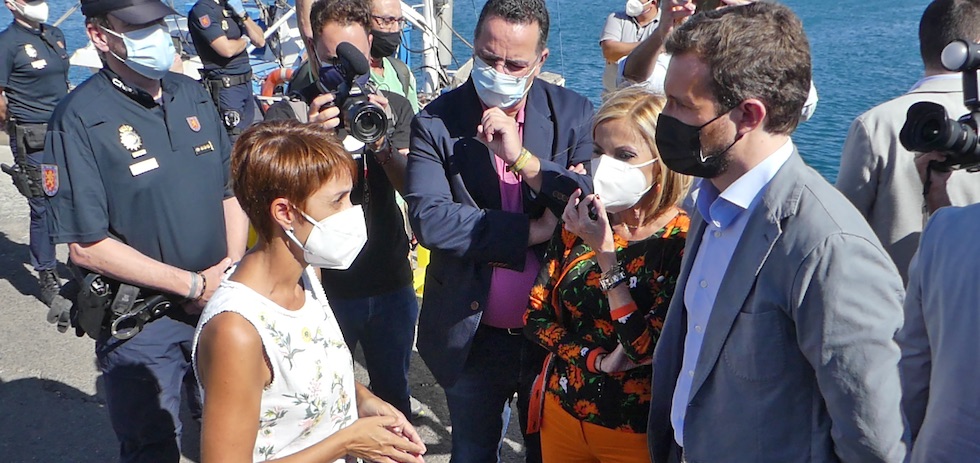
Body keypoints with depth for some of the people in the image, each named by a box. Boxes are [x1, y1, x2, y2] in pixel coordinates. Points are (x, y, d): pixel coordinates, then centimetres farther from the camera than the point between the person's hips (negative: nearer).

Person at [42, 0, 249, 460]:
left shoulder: (192, 95, 4)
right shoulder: (79, 120, -15)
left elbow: (232, 191, 9)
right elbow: (87, 246, -17)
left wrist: (232, 273, -7)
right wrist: (195, 284, -17)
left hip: (219, 306, 5)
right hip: (140, 323, -5)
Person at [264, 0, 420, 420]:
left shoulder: (395, 107, 4)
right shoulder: (288, 114, -7)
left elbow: (411, 186, -6)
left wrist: (383, 144, -27)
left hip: (392, 282, 3)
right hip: (325, 286, -3)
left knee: (393, 391, 19)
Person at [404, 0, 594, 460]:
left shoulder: (574, 115, -7)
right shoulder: (436, 122, -10)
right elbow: (428, 219, -21)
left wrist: (523, 157, -26)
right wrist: (530, 230, -22)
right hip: (472, 336, 0)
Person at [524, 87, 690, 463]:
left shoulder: (684, 242, -19)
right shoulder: (580, 224, -4)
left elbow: (646, 349, -24)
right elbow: (536, 315, -1)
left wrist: (605, 253, -24)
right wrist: (599, 359, -16)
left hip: (636, 432, -4)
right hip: (562, 412, 5)